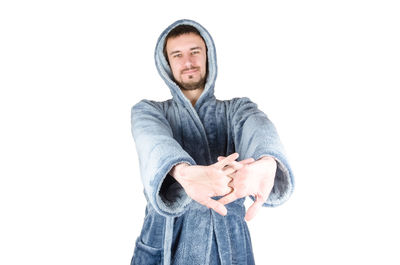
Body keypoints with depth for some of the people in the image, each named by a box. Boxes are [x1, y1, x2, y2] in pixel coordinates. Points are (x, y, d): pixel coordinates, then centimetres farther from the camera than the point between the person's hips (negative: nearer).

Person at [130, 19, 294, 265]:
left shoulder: (237, 109, 5)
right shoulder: (148, 111, 5)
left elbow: (259, 128, -18)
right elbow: (154, 141, -18)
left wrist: (266, 163, -43)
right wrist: (185, 172, -41)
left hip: (227, 242, 1)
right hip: (165, 243, 0)